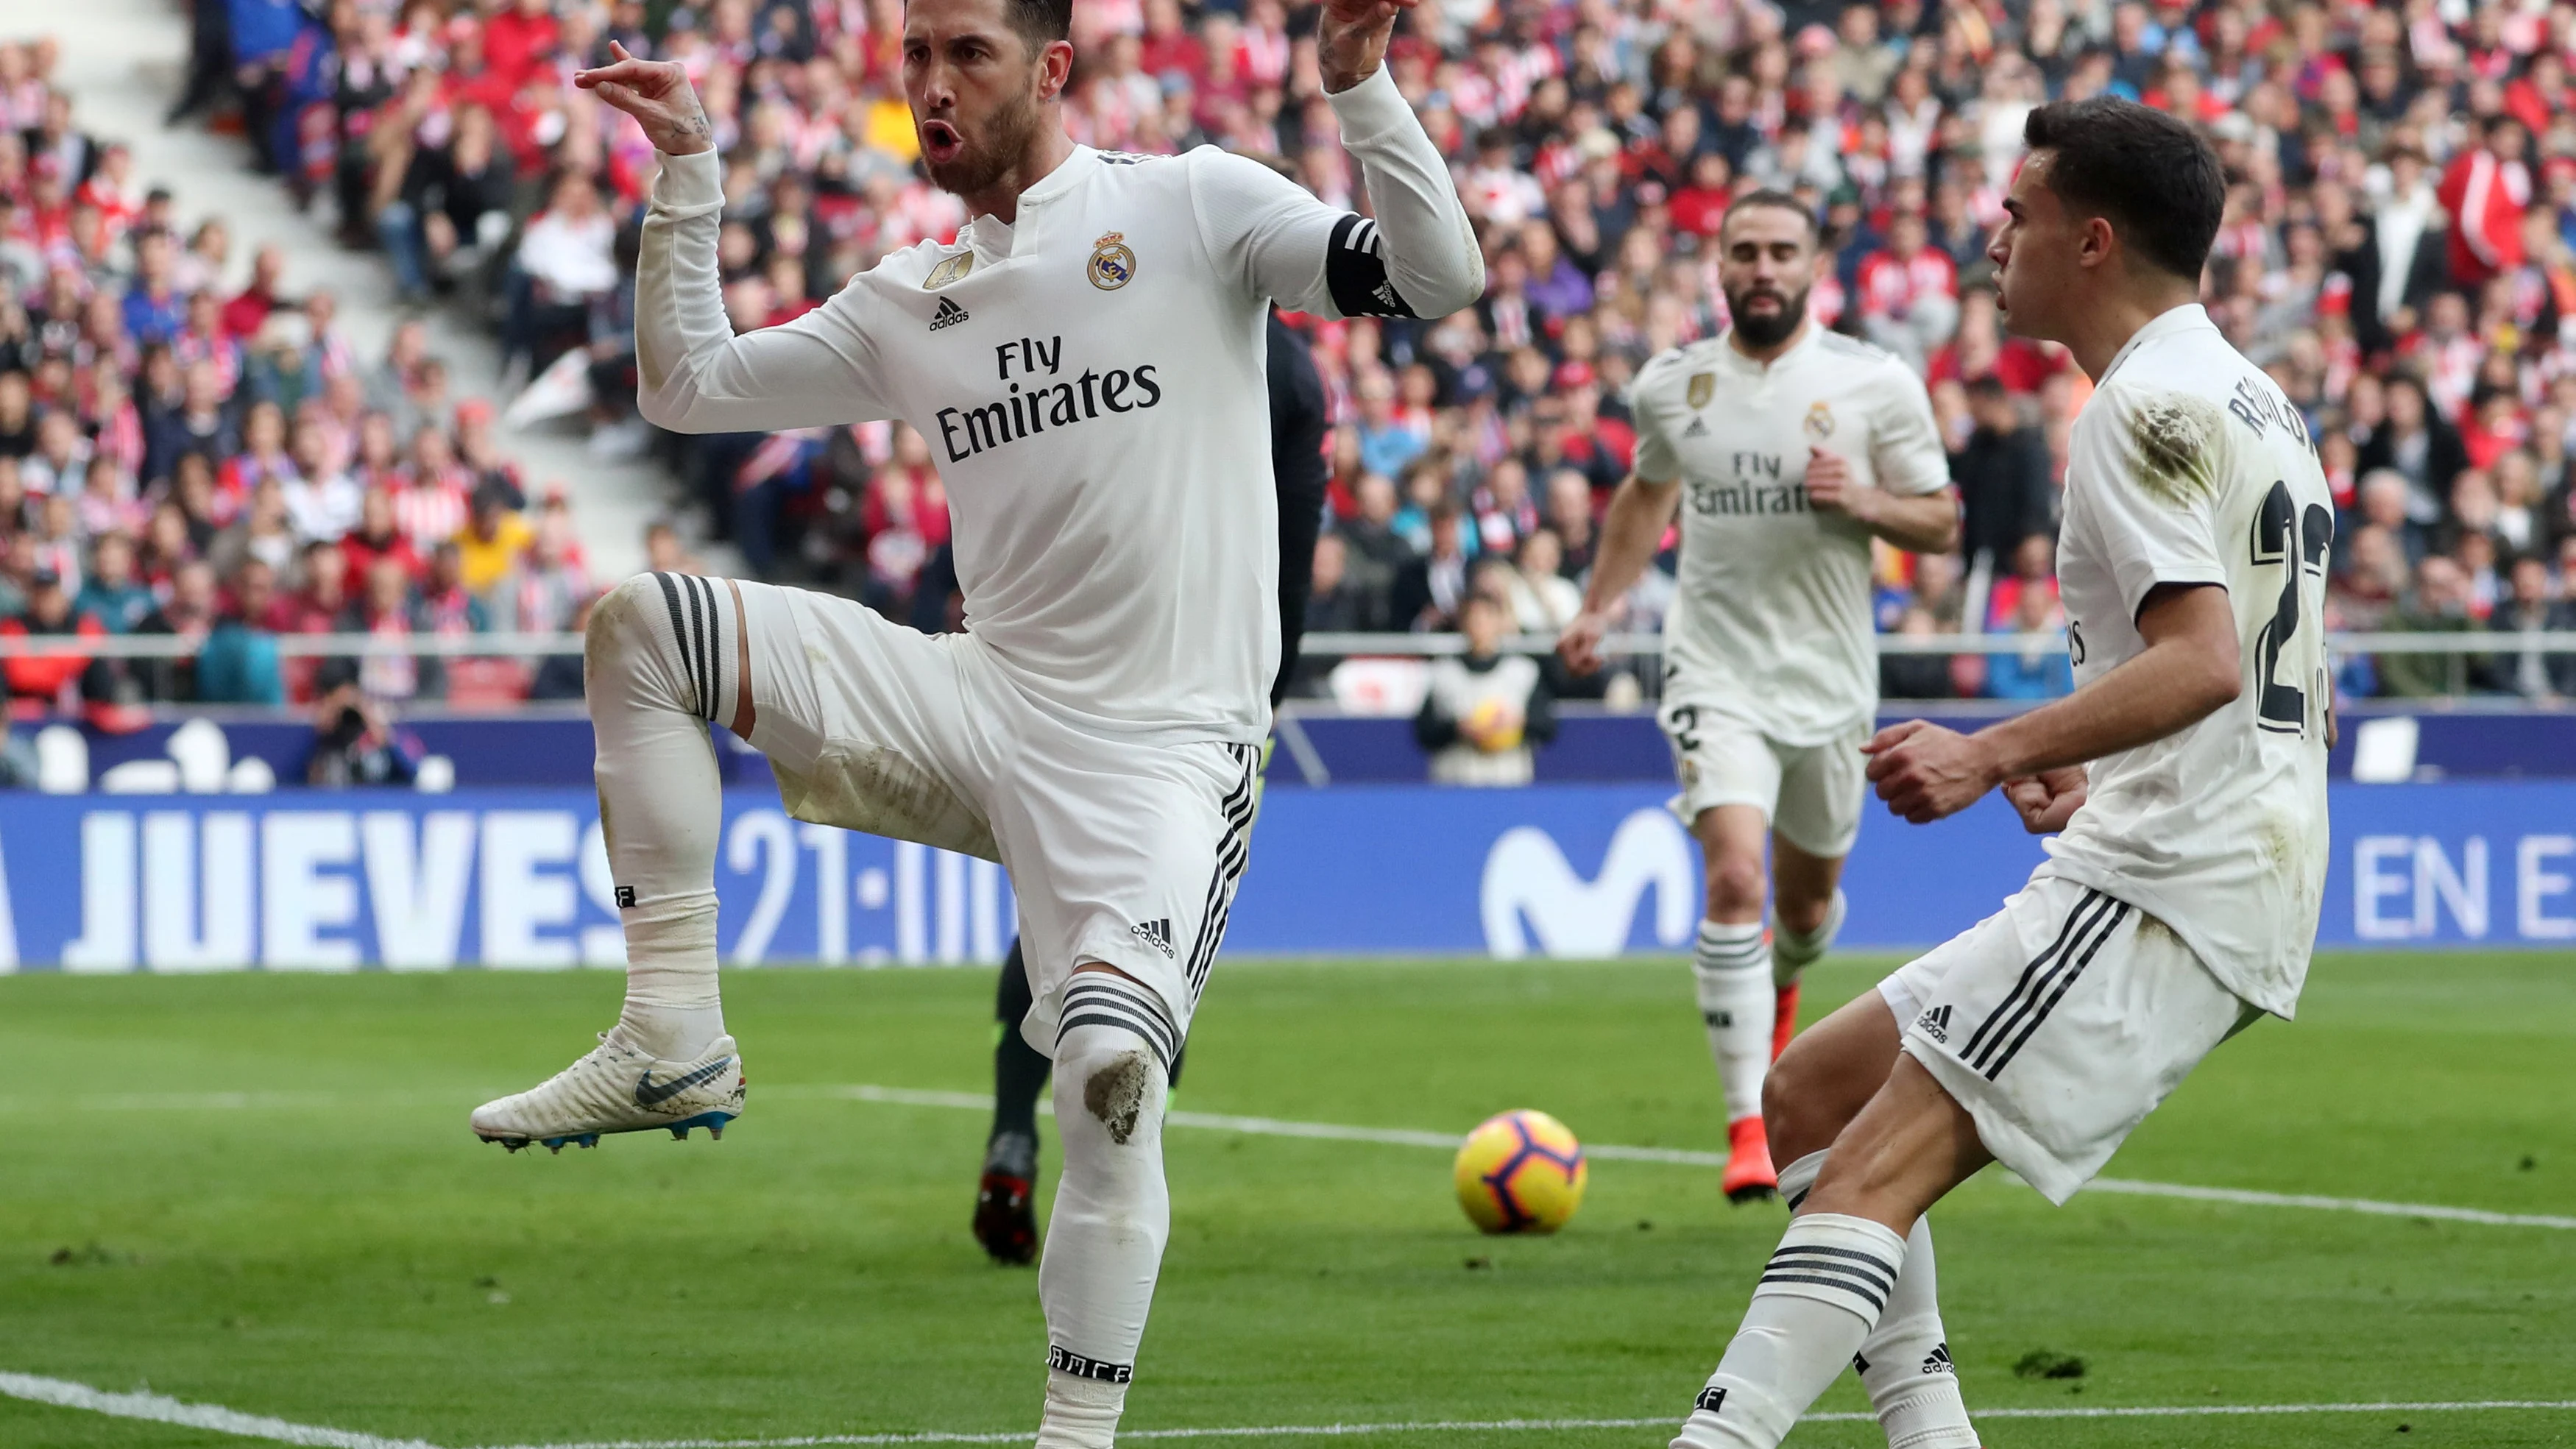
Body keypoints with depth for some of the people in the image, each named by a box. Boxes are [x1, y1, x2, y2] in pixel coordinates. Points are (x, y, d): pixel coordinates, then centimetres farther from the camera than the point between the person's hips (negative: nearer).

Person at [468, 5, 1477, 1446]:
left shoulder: (1192, 205, 0)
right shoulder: (911, 302, 14)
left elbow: (1439, 280, -9)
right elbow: (689, 385, 19)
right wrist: (690, 173, 12)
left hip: (1161, 752, -5)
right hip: (982, 713, 5)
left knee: (1112, 1078, -23)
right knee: (640, 619, -7)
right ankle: (674, 1042, -10)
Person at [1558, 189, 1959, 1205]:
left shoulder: (1876, 385, -5)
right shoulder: (1671, 385, 2)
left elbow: (1941, 523, 1)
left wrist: (1865, 501, -18)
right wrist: (1599, 607, 16)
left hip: (1830, 679, 1)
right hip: (1716, 672, -1)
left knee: (1805, 901, 16)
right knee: (1733, 879, -21)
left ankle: (1781, 983, 55)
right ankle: (1749, 1129, -21)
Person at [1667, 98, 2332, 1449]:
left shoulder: (2147, 404, -11)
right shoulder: (2247, 397, 21)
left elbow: (2203, 662, -24)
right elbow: (2275, 680, 28)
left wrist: (1996, 753, -28)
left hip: (2166, 887, -10)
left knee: (1879, 1168, -20)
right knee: (1817, 1087, 14)